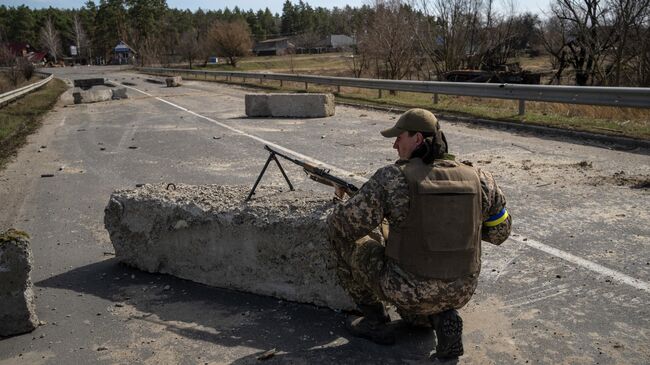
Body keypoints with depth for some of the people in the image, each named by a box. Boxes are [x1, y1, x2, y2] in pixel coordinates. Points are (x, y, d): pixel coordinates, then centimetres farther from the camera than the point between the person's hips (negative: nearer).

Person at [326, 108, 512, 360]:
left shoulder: (392, 177, -16)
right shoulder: (477, 178, -2)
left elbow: (347, 222, -16)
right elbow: (499, 231, 10)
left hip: (409, 289, -5)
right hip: (459, 290, 6)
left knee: (342, 234, 12)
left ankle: (375, 321, 16)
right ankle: (442, 318, 5)